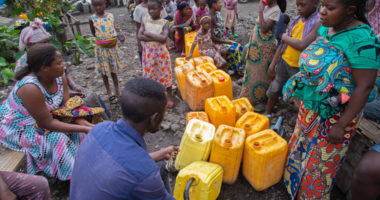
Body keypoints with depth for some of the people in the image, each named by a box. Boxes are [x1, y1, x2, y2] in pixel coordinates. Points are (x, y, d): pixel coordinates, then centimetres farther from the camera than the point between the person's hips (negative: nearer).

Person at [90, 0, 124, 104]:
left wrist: (120, 37, -12)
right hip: (101, 48, -2)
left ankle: (117, 92, 27)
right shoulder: (92, 19, -9)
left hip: (113, 47, 2)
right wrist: (102, 38, -14)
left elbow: (113, 29, 6)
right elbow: (94, 33, 2)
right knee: (104, 71, 9)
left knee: (113, 70, 14)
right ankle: (109, 93, 24)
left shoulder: (110, 16, -2)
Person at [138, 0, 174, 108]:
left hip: (161, 53, -2)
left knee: (165, 74, 7)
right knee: (149, 74, 13)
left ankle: (170, 96, 23)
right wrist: (157, 37, -20)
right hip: (148, 53, 3)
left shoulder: (164, 22, -7)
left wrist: (148, 34, -17)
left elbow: (164, 38, -21)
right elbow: (140, 36, -12)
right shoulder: (145, 21, 1)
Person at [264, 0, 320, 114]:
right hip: (284, 62, 6)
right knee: (274, 90, 17)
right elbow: (283, 43, 7)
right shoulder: (297, 19, 4)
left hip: (300, 68, -6)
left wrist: (285, 37, -10)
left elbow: (303, 45, -27)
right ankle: (266, 114, 38)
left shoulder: (319, 22, -16)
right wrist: (273, 64, 9)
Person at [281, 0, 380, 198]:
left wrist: (341, 126, -20)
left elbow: (364, 88, -23)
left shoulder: (361, 39, -24)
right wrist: (303, 97, 13)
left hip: (334, 115, -7)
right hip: (310, 107, 8)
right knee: (301, 147, 24)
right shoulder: (324, 29, -1)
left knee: (321, 162, 12)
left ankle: (312, 193, 38)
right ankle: (296, 183, 49)